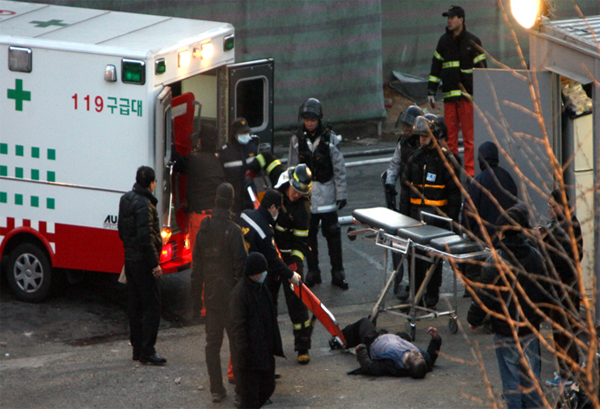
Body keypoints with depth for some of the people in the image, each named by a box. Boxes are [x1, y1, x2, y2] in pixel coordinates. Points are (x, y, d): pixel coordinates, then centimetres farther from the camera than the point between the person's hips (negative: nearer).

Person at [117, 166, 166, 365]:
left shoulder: (126, 200, 10)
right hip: (142, 262, -9)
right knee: (152, 305, -6)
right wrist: (154, 263, -20)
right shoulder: (144, 204, -19)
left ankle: (137, 349, 19)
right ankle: (147, 351, -7)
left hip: (130, 258, 9)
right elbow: (145, 237, -24)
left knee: (135, 305, 14)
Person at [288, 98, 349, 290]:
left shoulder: (330, 138, -5)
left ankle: (338, 273, 6)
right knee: (309, 235, 8)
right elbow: (292, 168, 9)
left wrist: (341, 193, -4)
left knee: (332, 234, -1)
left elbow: (339, 168, -2)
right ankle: (313, 272, 18)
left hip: (326, 190, -2)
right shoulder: (297, 139, 2)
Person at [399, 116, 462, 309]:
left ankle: (431, 299, 6)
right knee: (416, 257, 5)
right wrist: (404, 215, 8)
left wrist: (451, 219, -9)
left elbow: (455, 192, -5)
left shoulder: (445, 159, -5)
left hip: (436, 215, -5)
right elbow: (405, 188, 15)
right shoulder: (415, 158, 11)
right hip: (416, 214, 5)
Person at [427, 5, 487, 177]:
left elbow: (482, 67, 1)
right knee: (450, 135, 3)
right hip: (449, 95, 4)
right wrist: (431, 91, 11)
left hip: (467, 95, -4)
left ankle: (470, 170, -2)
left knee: (469, 136, -4)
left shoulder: (472, 41, 0)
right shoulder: (444, 41, 13)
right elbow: (436, 66, 17)